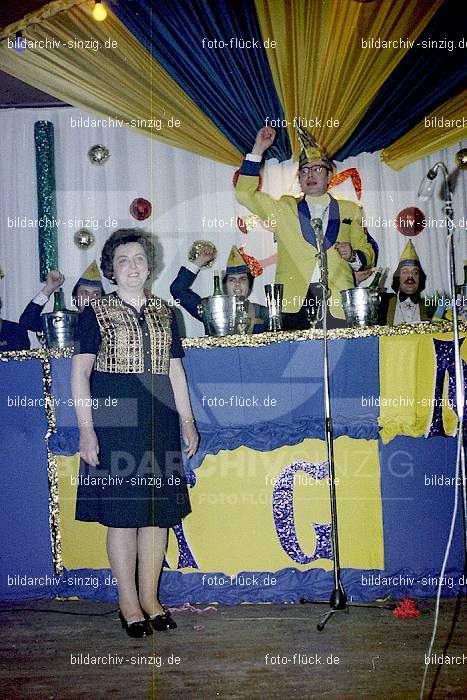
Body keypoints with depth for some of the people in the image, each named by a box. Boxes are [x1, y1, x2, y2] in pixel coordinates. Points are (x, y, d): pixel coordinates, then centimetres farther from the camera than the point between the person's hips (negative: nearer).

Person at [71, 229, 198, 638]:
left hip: (160, 421, 4)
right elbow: (80, 372, -3)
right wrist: (86, 428, -11)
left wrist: (187, 421, 10)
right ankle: (129, 604, 13)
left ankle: (150, 598, 20)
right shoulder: (95, 314, 1)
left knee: (160, 510, 6)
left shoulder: (165, 314, 13)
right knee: (122, 513, -1)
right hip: (114, 421, -4)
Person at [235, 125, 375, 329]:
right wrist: (258, 149, 5)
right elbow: (245, 194, 9)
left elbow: (367, 254, 21)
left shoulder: (350, 210, 19)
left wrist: (353, 256, -2)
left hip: (337, 303, 1)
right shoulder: (284, 208, 17)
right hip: (294, 303, 0)